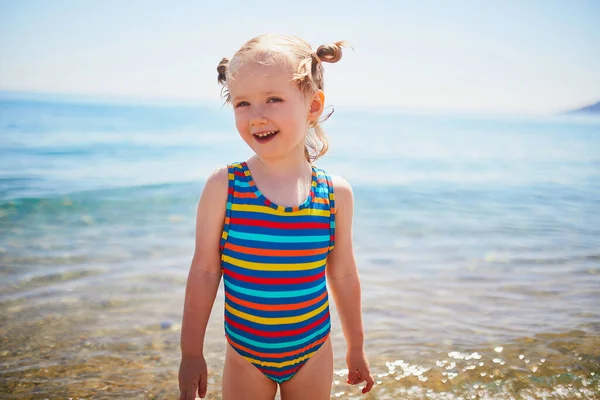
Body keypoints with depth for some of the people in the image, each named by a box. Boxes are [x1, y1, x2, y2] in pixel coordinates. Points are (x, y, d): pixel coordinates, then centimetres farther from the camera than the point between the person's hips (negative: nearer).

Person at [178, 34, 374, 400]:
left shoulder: (336, 193, -9)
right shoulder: (223, 186, -14)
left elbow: (343, 275, 2)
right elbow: (204, 270, -7)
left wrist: (356, 347, 11)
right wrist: (191, 352, -3)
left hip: (314, 354, 1)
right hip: (245, 357, -1)